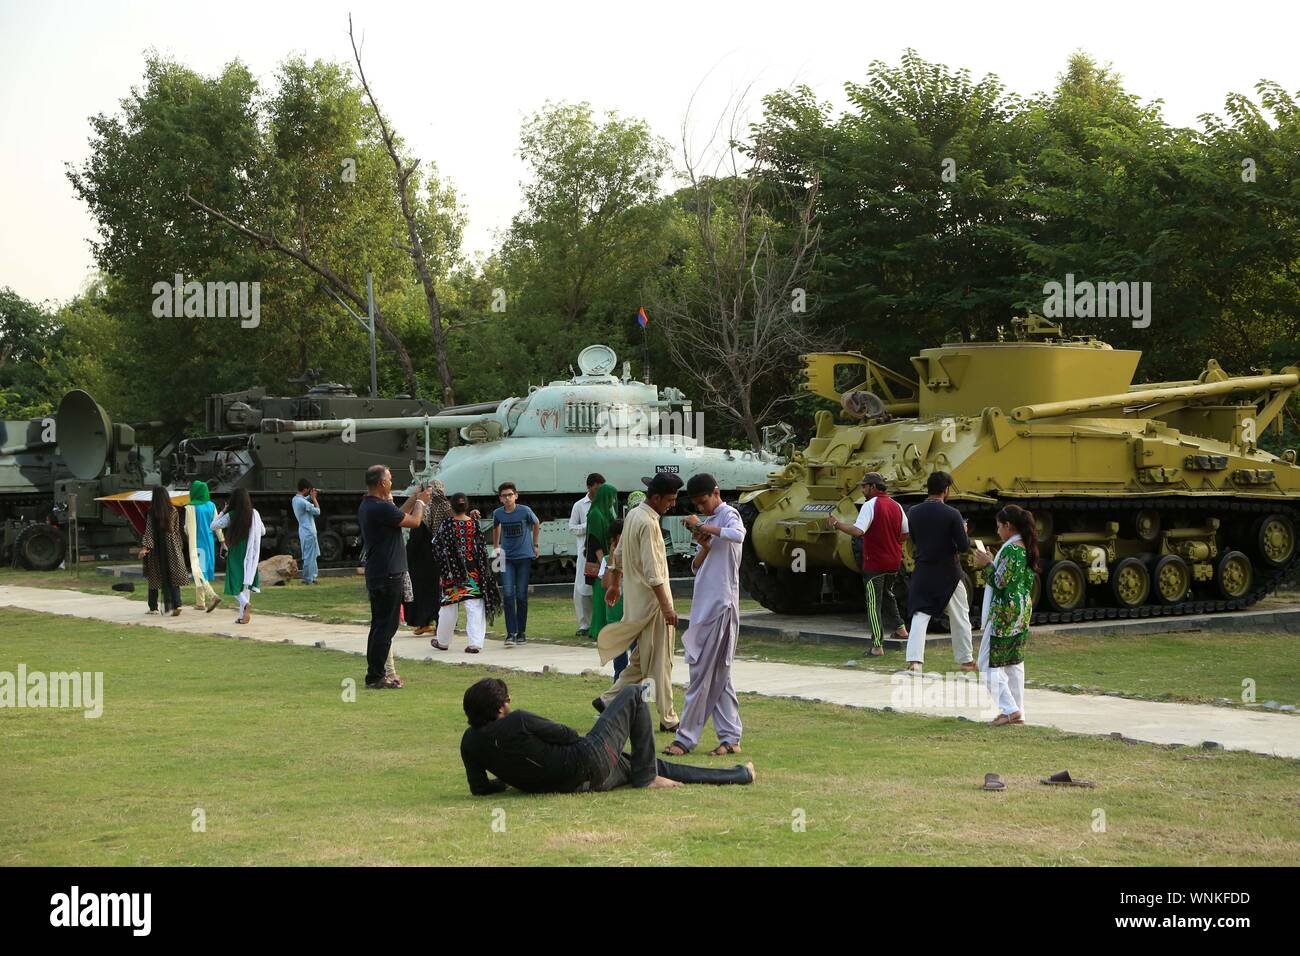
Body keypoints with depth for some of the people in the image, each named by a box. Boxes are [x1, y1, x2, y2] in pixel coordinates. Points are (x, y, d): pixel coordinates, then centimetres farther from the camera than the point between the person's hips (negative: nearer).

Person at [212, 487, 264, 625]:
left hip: (236, 554, -3)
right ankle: (243, 615, 9)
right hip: (250, 555, 3)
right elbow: (263, 531, 10)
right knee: (246, 582, 11)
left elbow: (213, 526, -3)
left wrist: (223, 511, 4)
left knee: (235, 582, 2)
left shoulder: (231, 516, -11)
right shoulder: (254, 514, -2)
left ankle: (245, 603, -26)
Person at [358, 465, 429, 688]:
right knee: (386, 627, -6)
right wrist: (420, 501, 6)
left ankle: (375, 673, 20)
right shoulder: (381, 508, -20)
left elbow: (398, 516, 21)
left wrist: (414, 499, 25)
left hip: (375, 575, 10)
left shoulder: (366, 506, 11)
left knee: (379, 625, 16)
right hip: (388, 576, -10)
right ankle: (376, 677, -4)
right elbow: (414, 521, -12)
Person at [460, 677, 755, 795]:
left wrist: (507, 779, 15)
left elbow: (480, 788, -2)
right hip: (590, 763, -8)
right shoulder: (516, 721, -25)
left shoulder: (470, 742, -6)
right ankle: (645, 777, 12)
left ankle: (740, 774, 30)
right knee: (634, 694, 7)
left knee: (658, 766, 21)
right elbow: (567, 734, -13)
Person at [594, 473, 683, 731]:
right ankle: (668, 719, 4)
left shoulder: (633, 515, 10)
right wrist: (666, 606, -25)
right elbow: (652, 570, -24)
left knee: (642, 659, 16)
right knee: (661, 661, -2)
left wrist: (615, 585, 32)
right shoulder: (648, 523, -20)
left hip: (636, 601, 9)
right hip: (651, 600, -9)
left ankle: (608, 700, 16)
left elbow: (619, 554, 21)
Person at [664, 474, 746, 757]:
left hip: (722, 604, -9)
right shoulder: (708, 522, 19)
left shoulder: (729, 515, -6)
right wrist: (703, 548, -4)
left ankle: (686, 739, -4)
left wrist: (701, 526, -21)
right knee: (717, 674, 8)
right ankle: (730, 738, 10)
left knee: (704, 673, -6)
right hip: (703, 604, 9)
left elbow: (738, 535, -31)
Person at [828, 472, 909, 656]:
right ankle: (899, 628, 31)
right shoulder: (896, 506, 7)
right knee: (887, 593, 30)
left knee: (874, 603, -3)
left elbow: (858, 531, -26)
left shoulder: (870, 505, -15)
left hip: (874, 563, -7)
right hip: (894, 563, 7)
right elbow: (906, 534, 12)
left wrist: (837, 524, -15)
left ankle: (877, 646, -7)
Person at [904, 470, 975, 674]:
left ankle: (914, 661, -17)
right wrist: (963, 532, 7)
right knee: (960, 618, 15)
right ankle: (965, 660, 25)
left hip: (923, 572, 3)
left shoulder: (914, 512, -2)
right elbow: (964, 546, -13)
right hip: (948, 573, -2)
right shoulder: (952, 514, -14)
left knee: (920, 617, -1)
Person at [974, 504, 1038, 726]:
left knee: (989, 662, -3)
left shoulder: (1010, 549, -18)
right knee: (1015, 662, 14)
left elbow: (1001, 582, -20)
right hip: (1023, 610, 9)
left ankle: (1009, 708, -10)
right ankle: (1018, 712, 15)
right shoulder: (1027, 548, 10)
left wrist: (986, 564, -6)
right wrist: (991, 563, 14)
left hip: (1005, 612, -9)